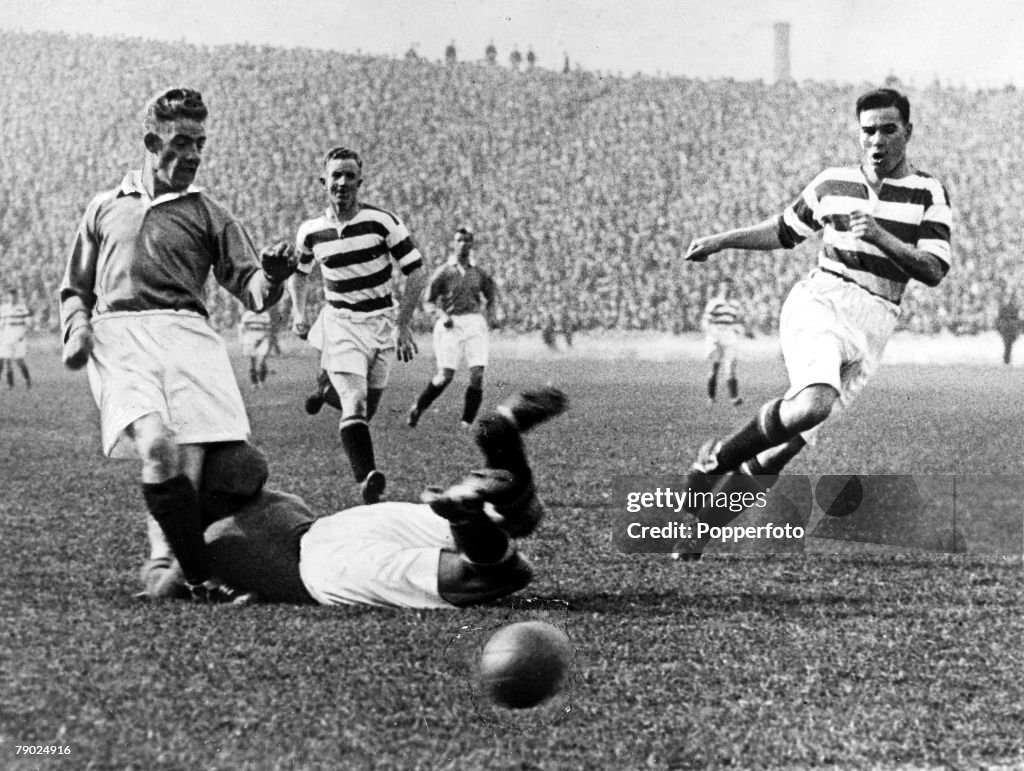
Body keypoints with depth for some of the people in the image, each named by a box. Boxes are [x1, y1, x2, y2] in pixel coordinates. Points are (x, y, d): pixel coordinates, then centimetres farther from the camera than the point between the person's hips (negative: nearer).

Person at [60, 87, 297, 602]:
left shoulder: (208, 215, 21)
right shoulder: (105, 209, 25)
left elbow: (250, 292, 11)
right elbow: (75, 288, 29)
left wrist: (269, 278, -13)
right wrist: (76, 327, 8)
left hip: (185, 332, 1)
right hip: (118, 334, -1)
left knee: (189, 463, -17)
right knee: (157, 448, -25)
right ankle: (200, 580, -24)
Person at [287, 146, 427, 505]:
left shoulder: (382, 221, -9)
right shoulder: (311, 232, 0)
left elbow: (416, 272, -5)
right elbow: (298, 272, 21)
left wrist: (403, 325, -10)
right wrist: (298, 312, 7)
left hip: (381, 323, 1)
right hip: (339, 323, -1)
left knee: (367, 407, 8)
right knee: (355, 402, -21)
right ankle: (367, 481, -34)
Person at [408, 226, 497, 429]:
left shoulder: (480, 273, 9)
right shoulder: (444, 272, 2)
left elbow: (491, 296, 21)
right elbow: (430, 298, 5)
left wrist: (489, 315, 3)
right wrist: (443, 315, -11)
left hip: (475, 323, 2)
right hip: (451, 325, -2)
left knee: (477, 375, -10)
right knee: (445, 376, -7)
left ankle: (467, 423, -2)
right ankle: (417, 407, 16)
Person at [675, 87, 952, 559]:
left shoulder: (929, 194, 5)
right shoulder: (832, 184, 11)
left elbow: (934, 271, -5)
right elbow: (783, 231, 25)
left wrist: (880, 237, -17)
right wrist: (722, 240, 12)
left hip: (873, 327, 1)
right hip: (819, 302, -1)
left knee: (792, 444, -2)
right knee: (813, 404, -32)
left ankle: (709, 508, 18)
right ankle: (718, 459, -11)